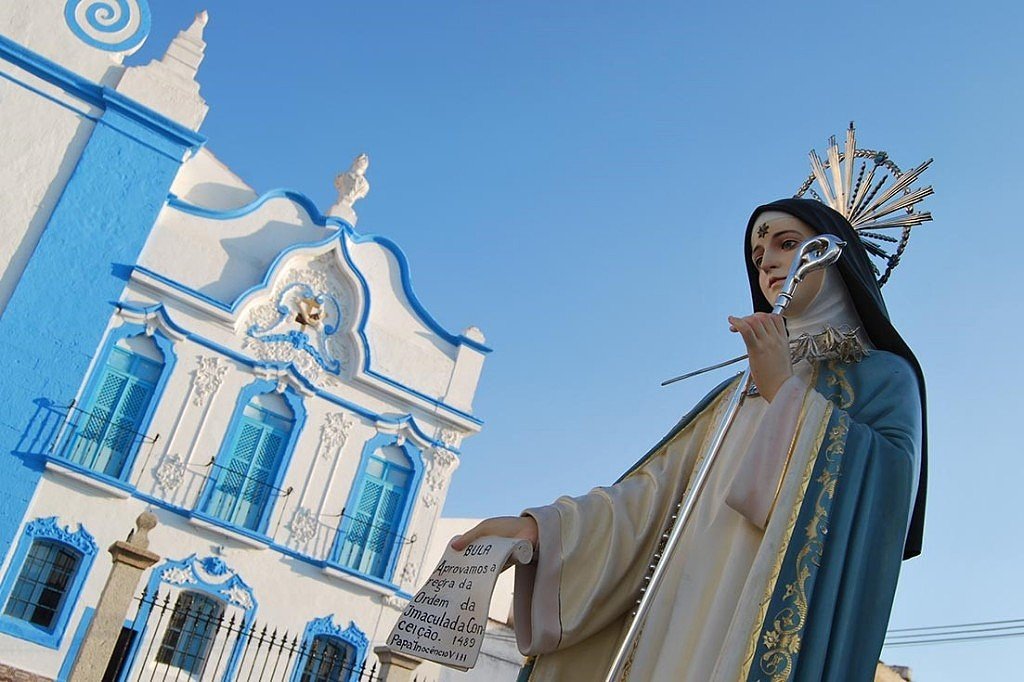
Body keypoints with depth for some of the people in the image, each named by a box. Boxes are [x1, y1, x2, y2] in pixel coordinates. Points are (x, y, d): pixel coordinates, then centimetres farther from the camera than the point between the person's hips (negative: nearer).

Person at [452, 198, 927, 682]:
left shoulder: (882, 374, 10)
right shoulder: (740, 390, 22)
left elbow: (890, 481, -10)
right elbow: (664, 487, 8)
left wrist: (785, 392, -5)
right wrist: (541, 527, -6)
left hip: (783, 624, -4)